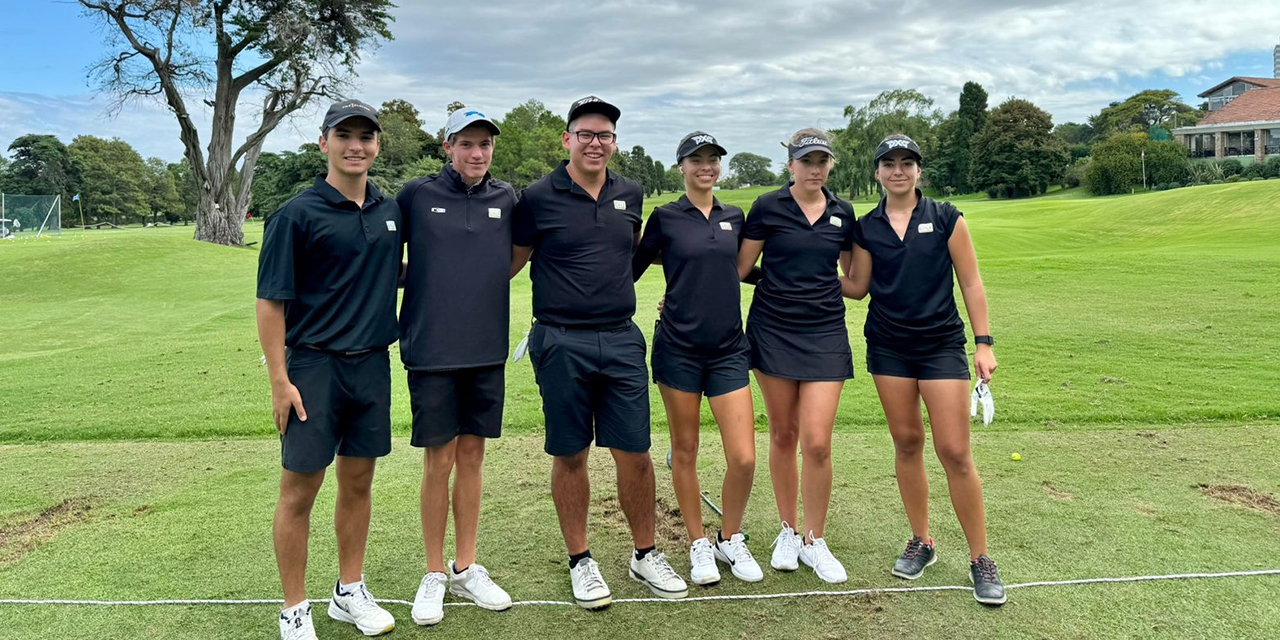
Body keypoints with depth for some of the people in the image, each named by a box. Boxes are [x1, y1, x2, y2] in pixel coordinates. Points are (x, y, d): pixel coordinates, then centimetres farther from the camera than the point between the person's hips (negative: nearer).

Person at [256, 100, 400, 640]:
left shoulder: (391, 211, 8)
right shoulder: (296, 215, -9)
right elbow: (271, 302, -10)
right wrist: (279, 382, -13)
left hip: (372, 366, 5)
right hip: (314, 367, -5)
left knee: (358, 482, 14)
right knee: (300, 489, 3)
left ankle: (350, 592, 30)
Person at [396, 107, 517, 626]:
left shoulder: (506, 199, 6)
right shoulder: (416, 195, -2)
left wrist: (479, 286, 12)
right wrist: (413, 279, -3)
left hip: (487, 349, 3)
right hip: (431, 349, -3)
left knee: (471, 457, 11)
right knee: (438, 461, 3)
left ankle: (466, 568, 24)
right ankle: (434, 574, 19)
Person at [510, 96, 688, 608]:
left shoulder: (629, 195, 9)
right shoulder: (538, 197, -3)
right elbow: (512, 261, 4)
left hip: (621, 340, 3)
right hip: (562, 343, -3)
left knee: (635, 452, 6)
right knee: (570, 456, 7)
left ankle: (645, 556, 24)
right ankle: (580, 561, 23)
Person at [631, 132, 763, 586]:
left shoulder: (734, 217, 11)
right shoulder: (665, 217, 0)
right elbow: (631, 269, 4)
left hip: (728, 349, 3)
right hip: (678, 348, -2)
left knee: (744, 458, -3)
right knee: (685, 451, 8)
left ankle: (730, 540, 21)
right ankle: (698, 545, 25)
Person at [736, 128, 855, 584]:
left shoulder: (843, 213, 7)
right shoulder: (768, 207, -2)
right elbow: (739, 269, 0)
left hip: (825, 332, 1)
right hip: (773, 330, -1)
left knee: (817, 443, -6)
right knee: (783, 435, 7)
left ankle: (814, 541, 13)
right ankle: (787, 531, 25)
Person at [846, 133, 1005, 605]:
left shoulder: (945, 217, -1)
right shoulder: (866, 227, 5)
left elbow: (971, 283, 0)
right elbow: (857, 287, 11)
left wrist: (983, 342, -4)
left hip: (941, 344, -2)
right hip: (888, 346, 3)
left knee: (954, 451, -6)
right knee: (906, 442, 8)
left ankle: (980, 558, 7)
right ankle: (921, 542, 23)